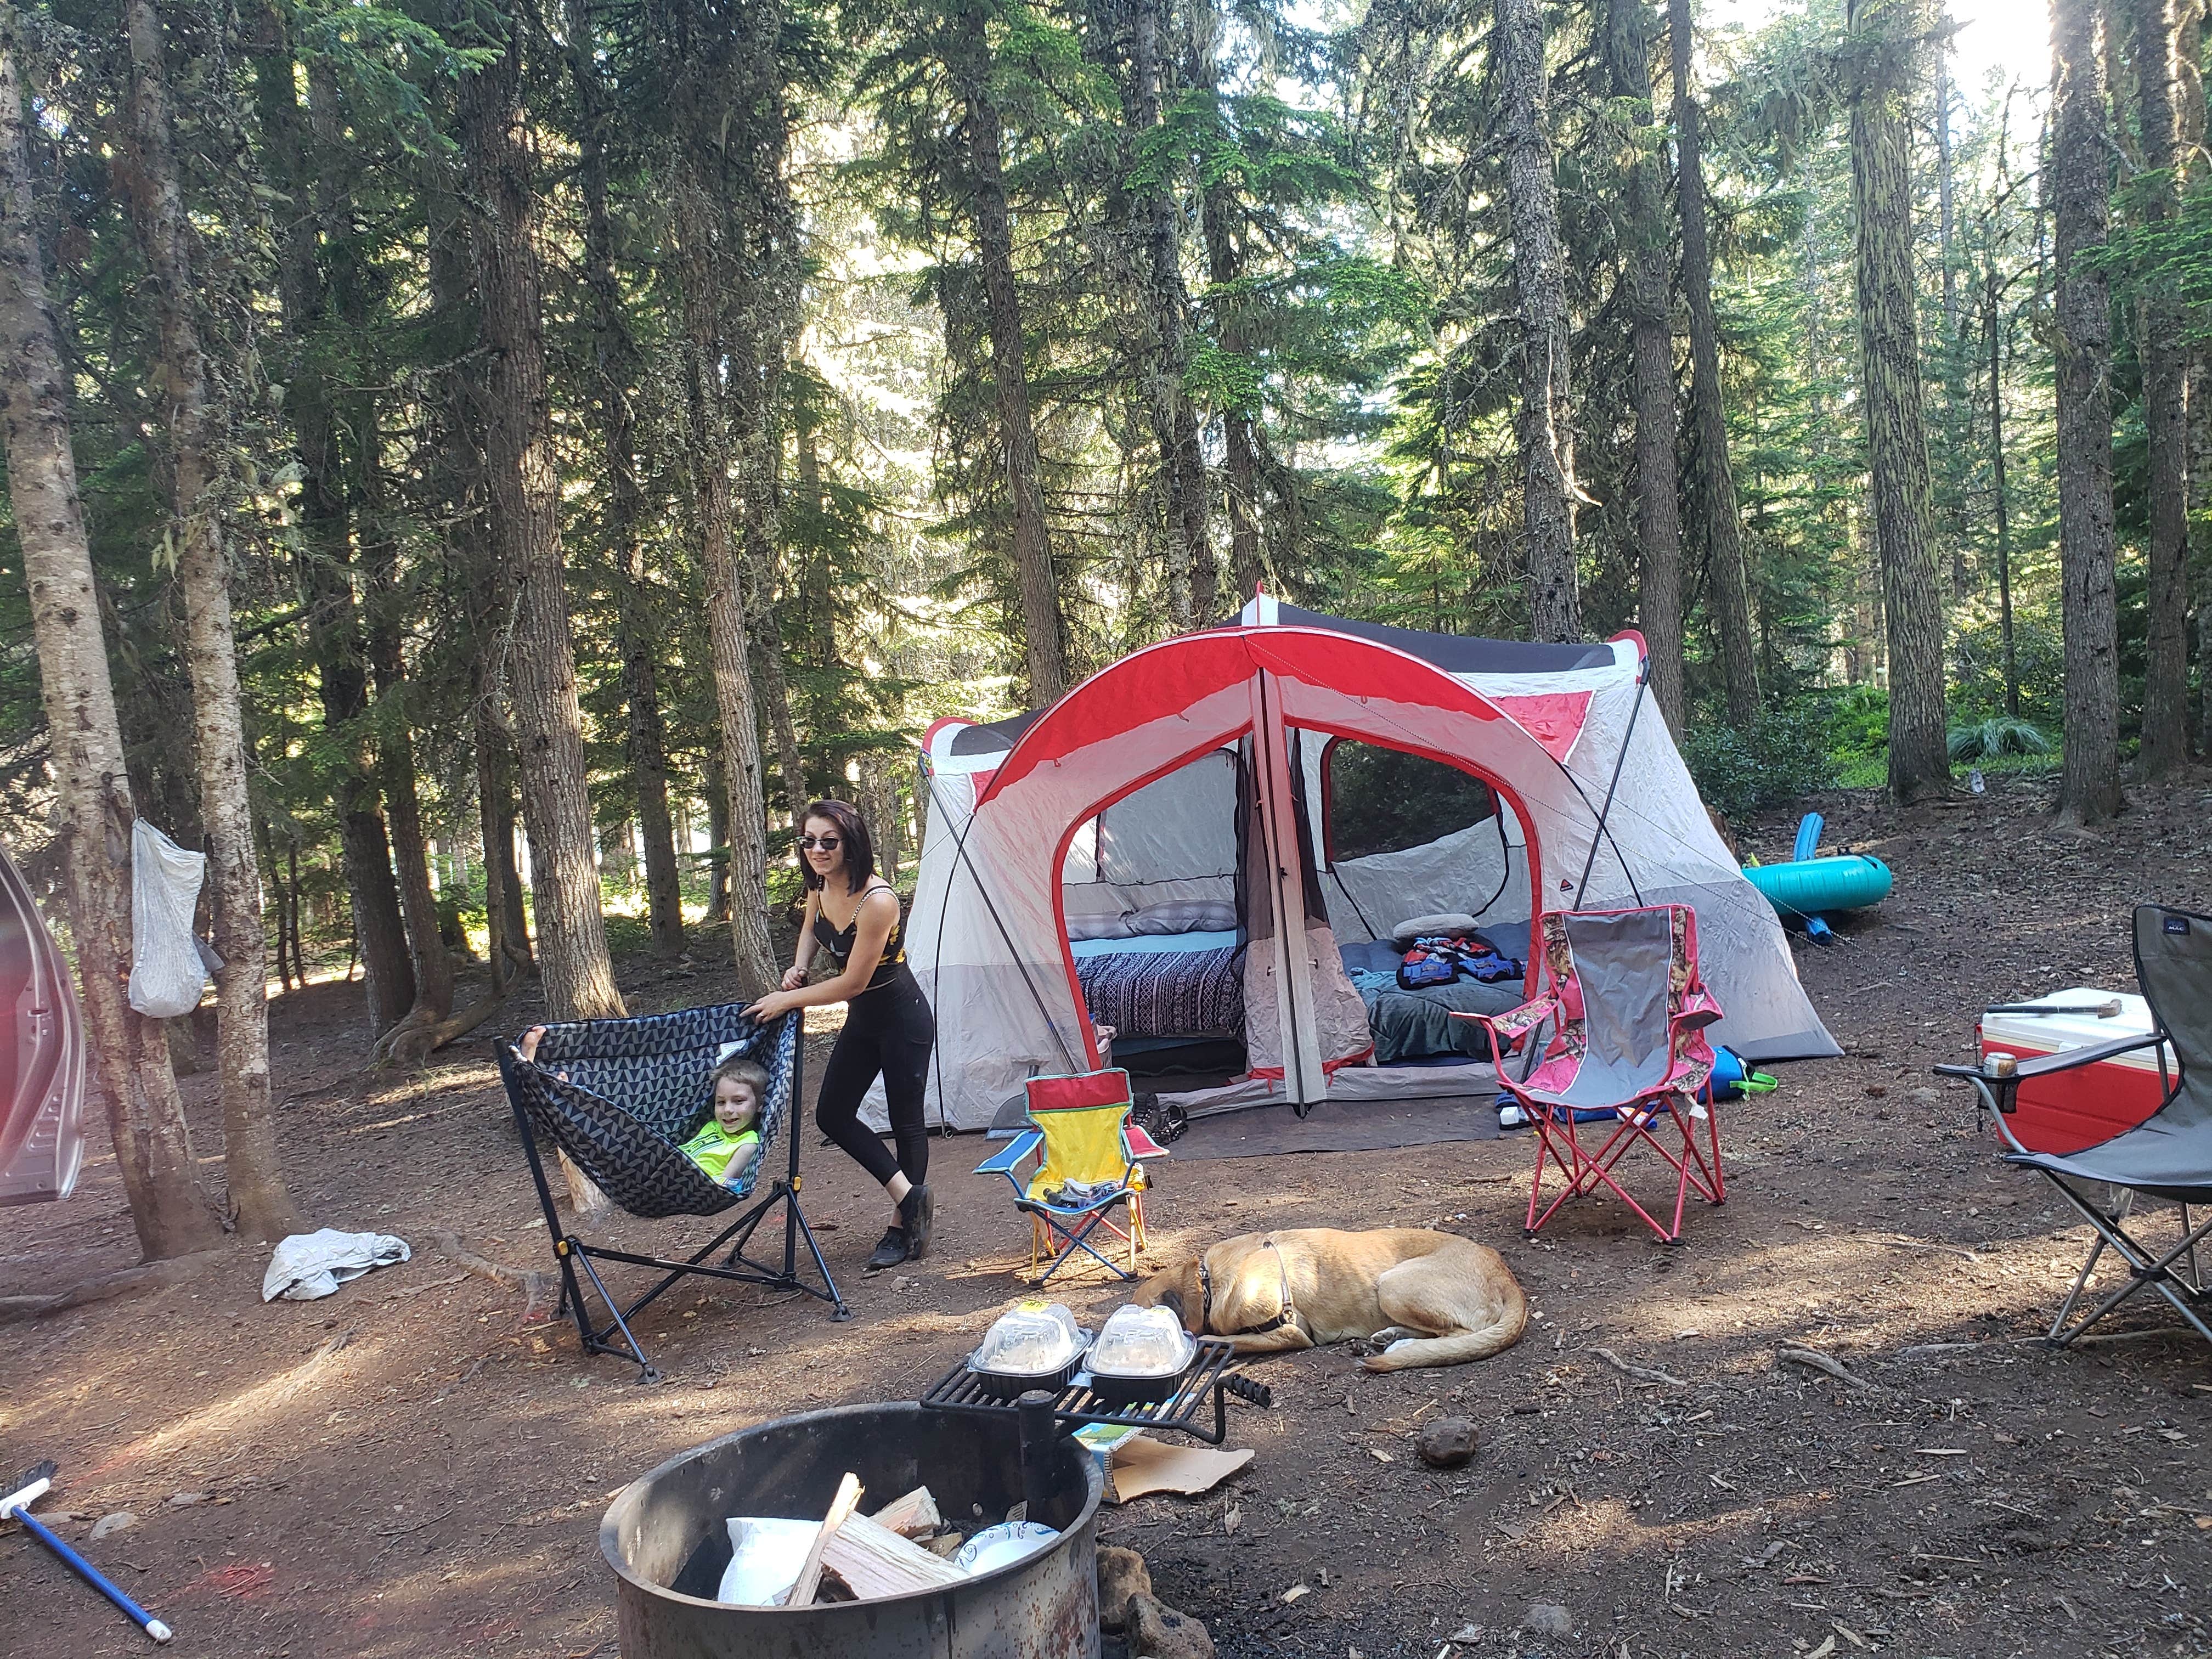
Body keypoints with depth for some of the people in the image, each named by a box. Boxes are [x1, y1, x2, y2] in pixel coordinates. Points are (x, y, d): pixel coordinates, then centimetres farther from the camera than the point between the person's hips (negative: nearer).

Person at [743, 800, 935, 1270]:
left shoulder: (877, 901, -31)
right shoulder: (820, 887, -7)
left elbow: (853, 982, -26)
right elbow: (811, 929, 18)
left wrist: (788, 1000, -17)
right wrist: (798, 970, 0)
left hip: (903, 1019, -8)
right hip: (861, 1019, 9)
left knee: (905, 1122, 4)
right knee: (832, 1115, 6)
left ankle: (904, 1231, 18)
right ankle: (909, 1195, 13)